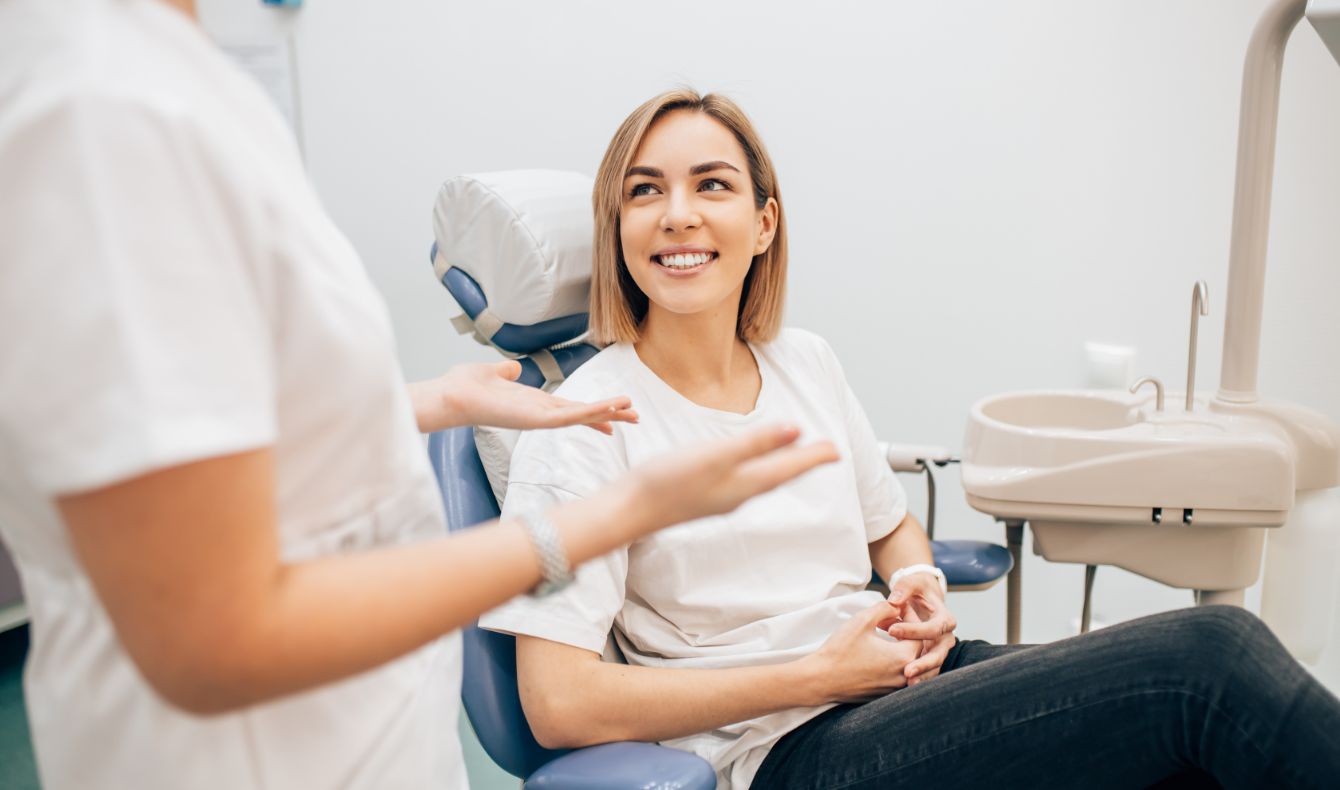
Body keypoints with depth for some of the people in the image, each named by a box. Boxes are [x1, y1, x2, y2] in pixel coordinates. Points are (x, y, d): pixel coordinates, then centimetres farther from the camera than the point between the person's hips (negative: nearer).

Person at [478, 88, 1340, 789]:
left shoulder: (806, 362, 9)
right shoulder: (587, 422, -9)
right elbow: (559, 702, -14)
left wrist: (921, 586, -2)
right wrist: (818, 673, -14)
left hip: (907, 676, 6)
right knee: (1210, 655, -21)